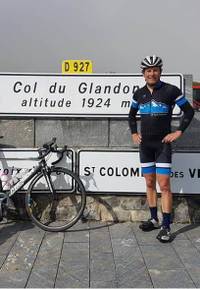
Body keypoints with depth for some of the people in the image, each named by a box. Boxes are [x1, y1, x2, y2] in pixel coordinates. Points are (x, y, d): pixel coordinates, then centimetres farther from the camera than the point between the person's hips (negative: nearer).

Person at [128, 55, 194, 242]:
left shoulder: (170, 90, -7)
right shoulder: (139, 93, 6)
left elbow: (189, 111, -1)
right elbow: (132, 114, 23)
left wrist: (179, 132, -7)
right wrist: (134, 133, 12)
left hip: (162, 144, -5)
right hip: (145, 144, 5)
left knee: (164, 185, -8)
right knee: (149, 183, 11)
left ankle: (166, 227, -3)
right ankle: (154, 220, 23)